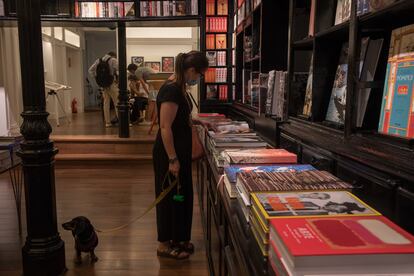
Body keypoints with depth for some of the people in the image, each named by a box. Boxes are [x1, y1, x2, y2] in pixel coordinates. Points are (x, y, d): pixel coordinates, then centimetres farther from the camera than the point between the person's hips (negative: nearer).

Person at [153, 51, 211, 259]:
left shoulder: (179, 87, 9)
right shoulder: (171, 90, -21)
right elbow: (165, 127, -24)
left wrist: (198, 122, 14)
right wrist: (172, 159, -24)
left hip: (180, 150, 10)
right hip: (169, 153, -10)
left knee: (182, 194, 17)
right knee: (170, 196, 3)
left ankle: (178, 239, 33)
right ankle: (164, 244, 20)